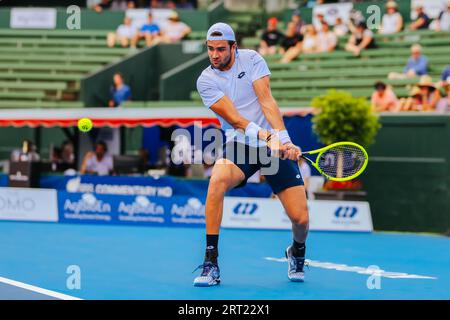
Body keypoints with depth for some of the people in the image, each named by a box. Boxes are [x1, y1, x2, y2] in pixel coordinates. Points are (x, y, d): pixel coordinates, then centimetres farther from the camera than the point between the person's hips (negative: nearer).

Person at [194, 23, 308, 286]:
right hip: (240, 145, 0)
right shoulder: (206, 80, -4)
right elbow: (234, 119, -14)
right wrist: (267, 137, -28)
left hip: (277, 146, 1)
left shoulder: (252, 59, -2)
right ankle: (211, 264, -27)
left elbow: (267, 101, -11)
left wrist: (284, 139, -24)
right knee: (217, 180, -35)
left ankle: (297, 252, 31)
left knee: (300, 219, -8)